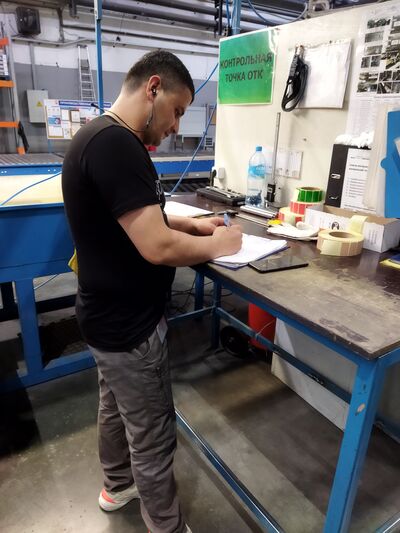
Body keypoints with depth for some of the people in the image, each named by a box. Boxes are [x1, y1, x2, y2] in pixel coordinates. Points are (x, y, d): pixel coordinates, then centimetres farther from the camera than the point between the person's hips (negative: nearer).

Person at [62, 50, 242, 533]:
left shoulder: (102, 136, 8)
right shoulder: (115, 143, -25)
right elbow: (157, 248, -30)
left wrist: (191, 224, 7)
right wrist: (217, 244, -12)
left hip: (111, 314, 10)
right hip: (128, 324, -10)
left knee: (115, 406, 27)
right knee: (153, 439, 9)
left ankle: (117, 486, 52)